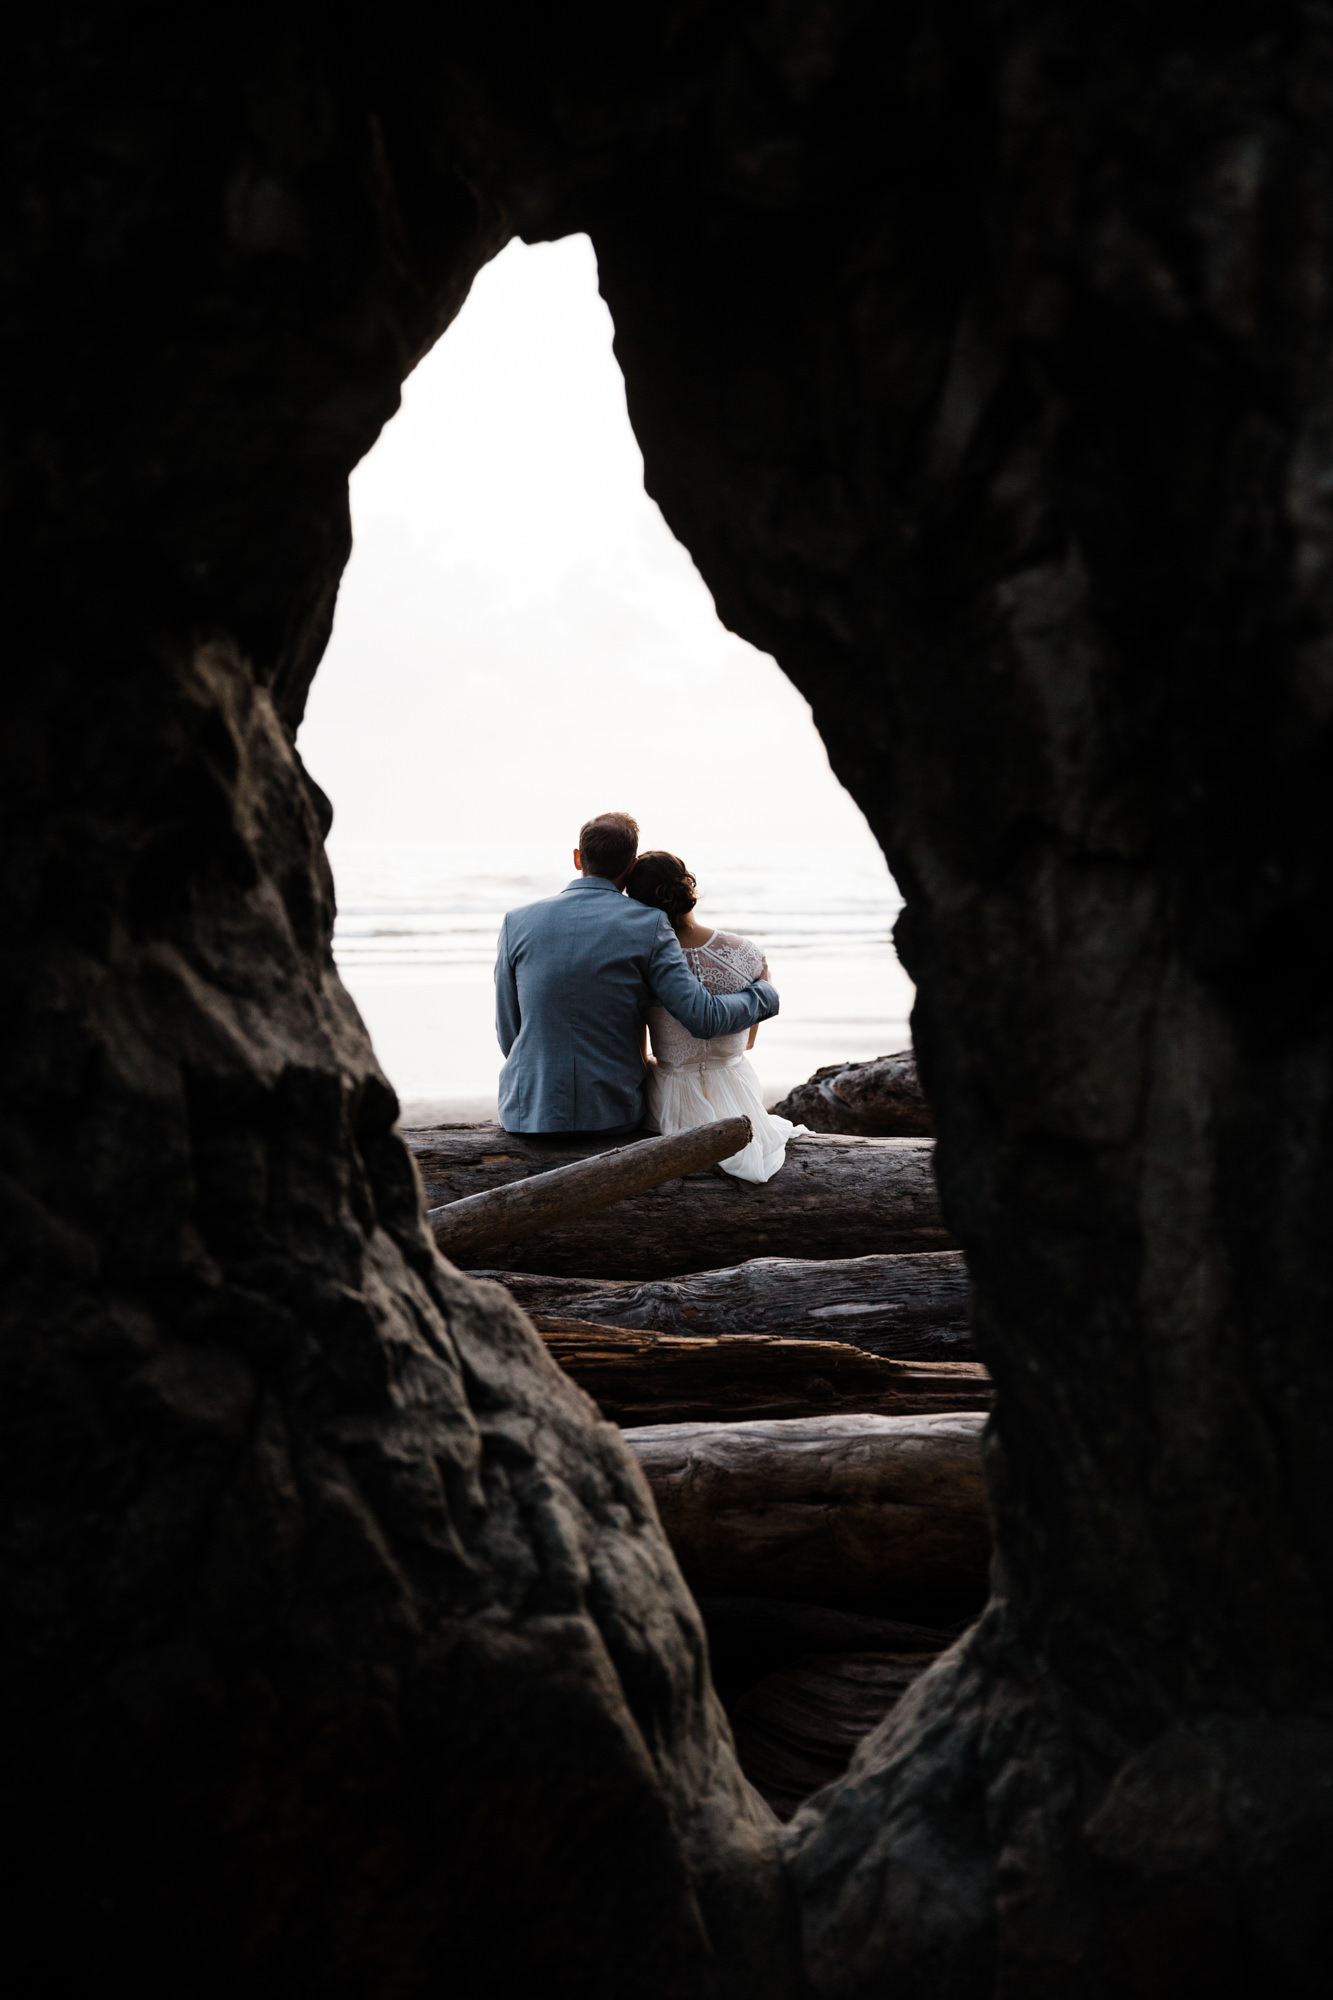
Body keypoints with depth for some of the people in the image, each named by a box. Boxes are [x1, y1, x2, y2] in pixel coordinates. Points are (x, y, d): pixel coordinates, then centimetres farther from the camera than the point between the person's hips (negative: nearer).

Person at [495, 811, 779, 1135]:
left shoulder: (517, 923, -3)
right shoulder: (648, 926, -8)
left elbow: (508, 1036, 3)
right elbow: (703, 1018, -12)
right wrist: (765, 993, 7)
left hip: (529, 1112, 1)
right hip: (612, 1116, -1)